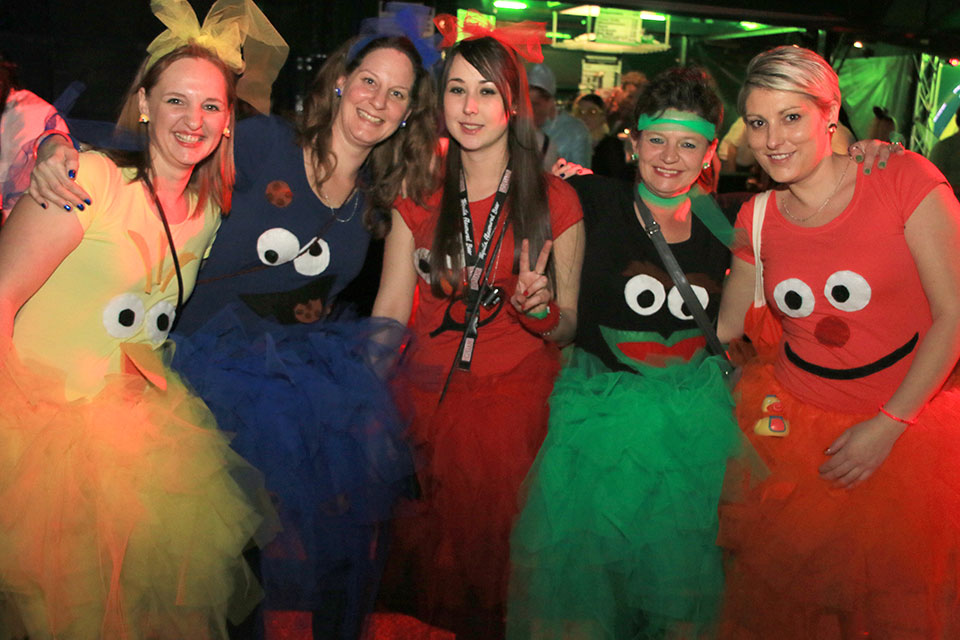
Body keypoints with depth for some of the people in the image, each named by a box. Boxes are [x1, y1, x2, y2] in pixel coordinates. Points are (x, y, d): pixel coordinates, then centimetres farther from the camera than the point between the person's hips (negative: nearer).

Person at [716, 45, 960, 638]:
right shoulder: (757, 218, -1)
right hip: (790, 415, 3)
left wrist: (887, 425, -15)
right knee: (779, 592, 11)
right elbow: (725, 328, 6)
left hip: (907, 415, -2)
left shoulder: (903, 179, -13)